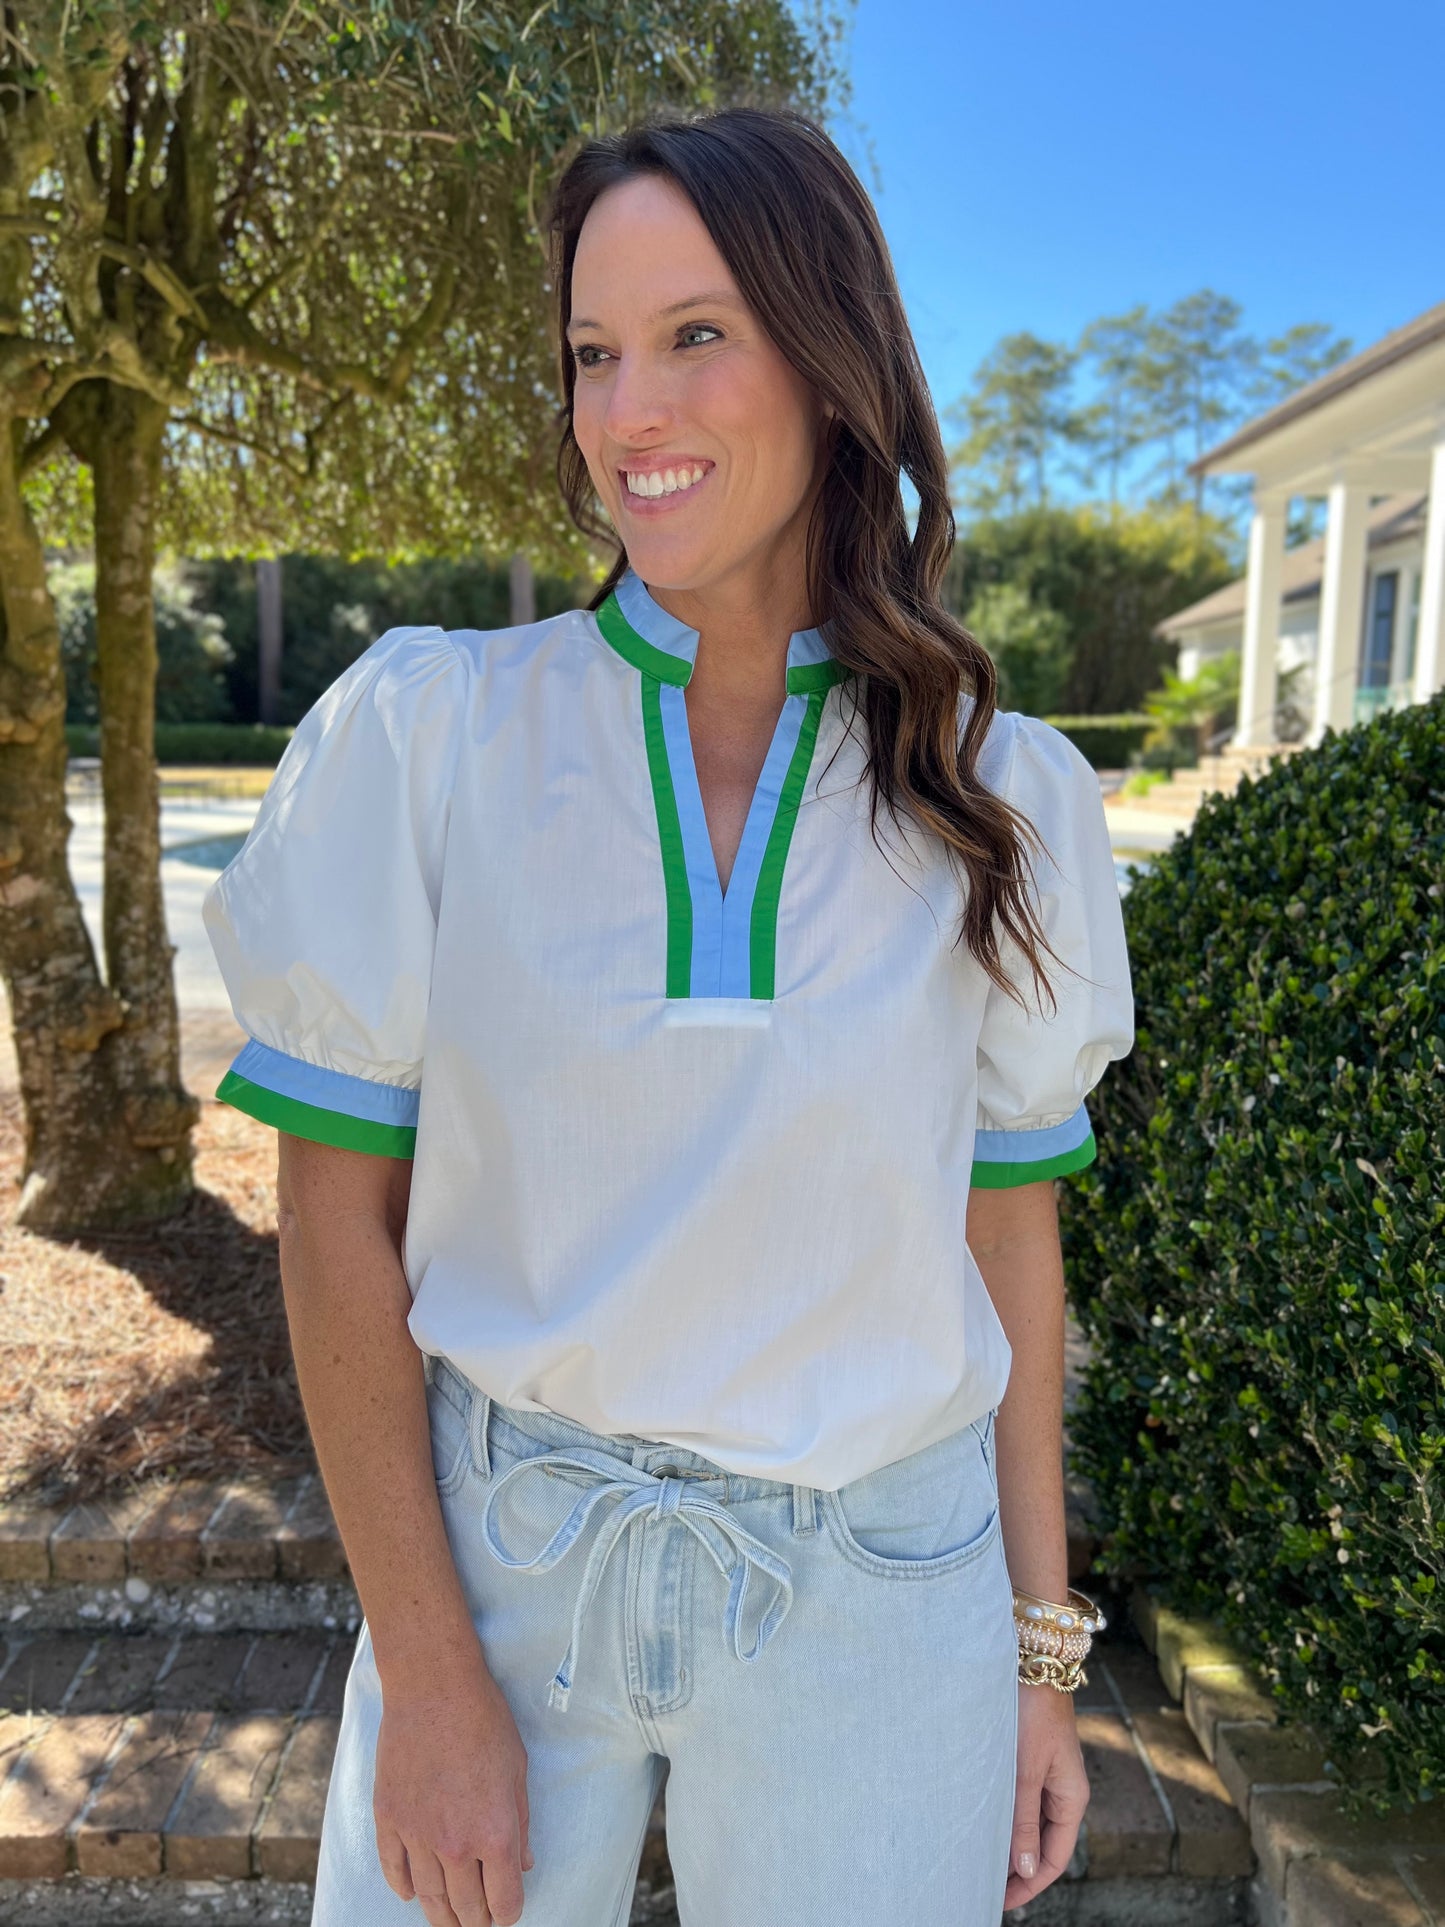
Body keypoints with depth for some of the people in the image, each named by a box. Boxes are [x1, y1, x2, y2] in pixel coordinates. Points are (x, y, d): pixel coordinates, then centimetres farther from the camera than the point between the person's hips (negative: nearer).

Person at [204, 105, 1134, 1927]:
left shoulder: (1002, 800, -5)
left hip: (869, 1595, 1)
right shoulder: (425, 732, -9)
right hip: (491, 1553, 0)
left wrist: (1039, 1648, 6)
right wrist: (425, 1676, -8)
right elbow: (337, 1212, -7)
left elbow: (1007, 1228, 2)